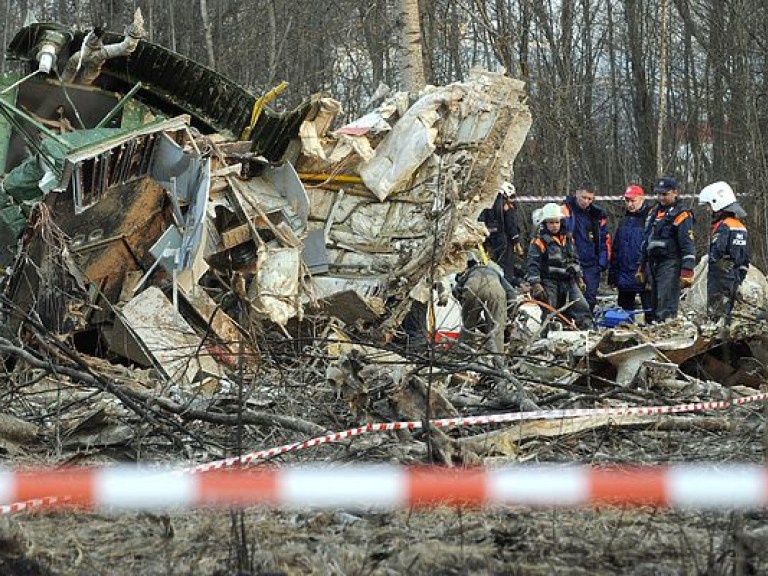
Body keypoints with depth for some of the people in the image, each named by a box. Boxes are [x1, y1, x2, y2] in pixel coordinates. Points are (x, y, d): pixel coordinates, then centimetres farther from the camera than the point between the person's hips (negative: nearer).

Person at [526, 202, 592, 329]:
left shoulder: (568, 238, 13)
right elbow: (533, 265, -12)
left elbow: (575, 260, 24)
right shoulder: (539, 242, -7)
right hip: (550, 282, -5)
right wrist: (535, 285, -22)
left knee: (582, 308, -7)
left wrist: (579, 278, 22)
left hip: (569, 281, 5)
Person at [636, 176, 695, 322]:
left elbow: (687, 246, -13)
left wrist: (687, 272, -20)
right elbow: (646, 242, 25)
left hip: (670, 265, -8)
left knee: (666, 308, -15)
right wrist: (641, 268, 24)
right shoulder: (654, 212, 18)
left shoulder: (681, 215, -7)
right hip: (652, 264, 8)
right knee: (654, 305, 10)